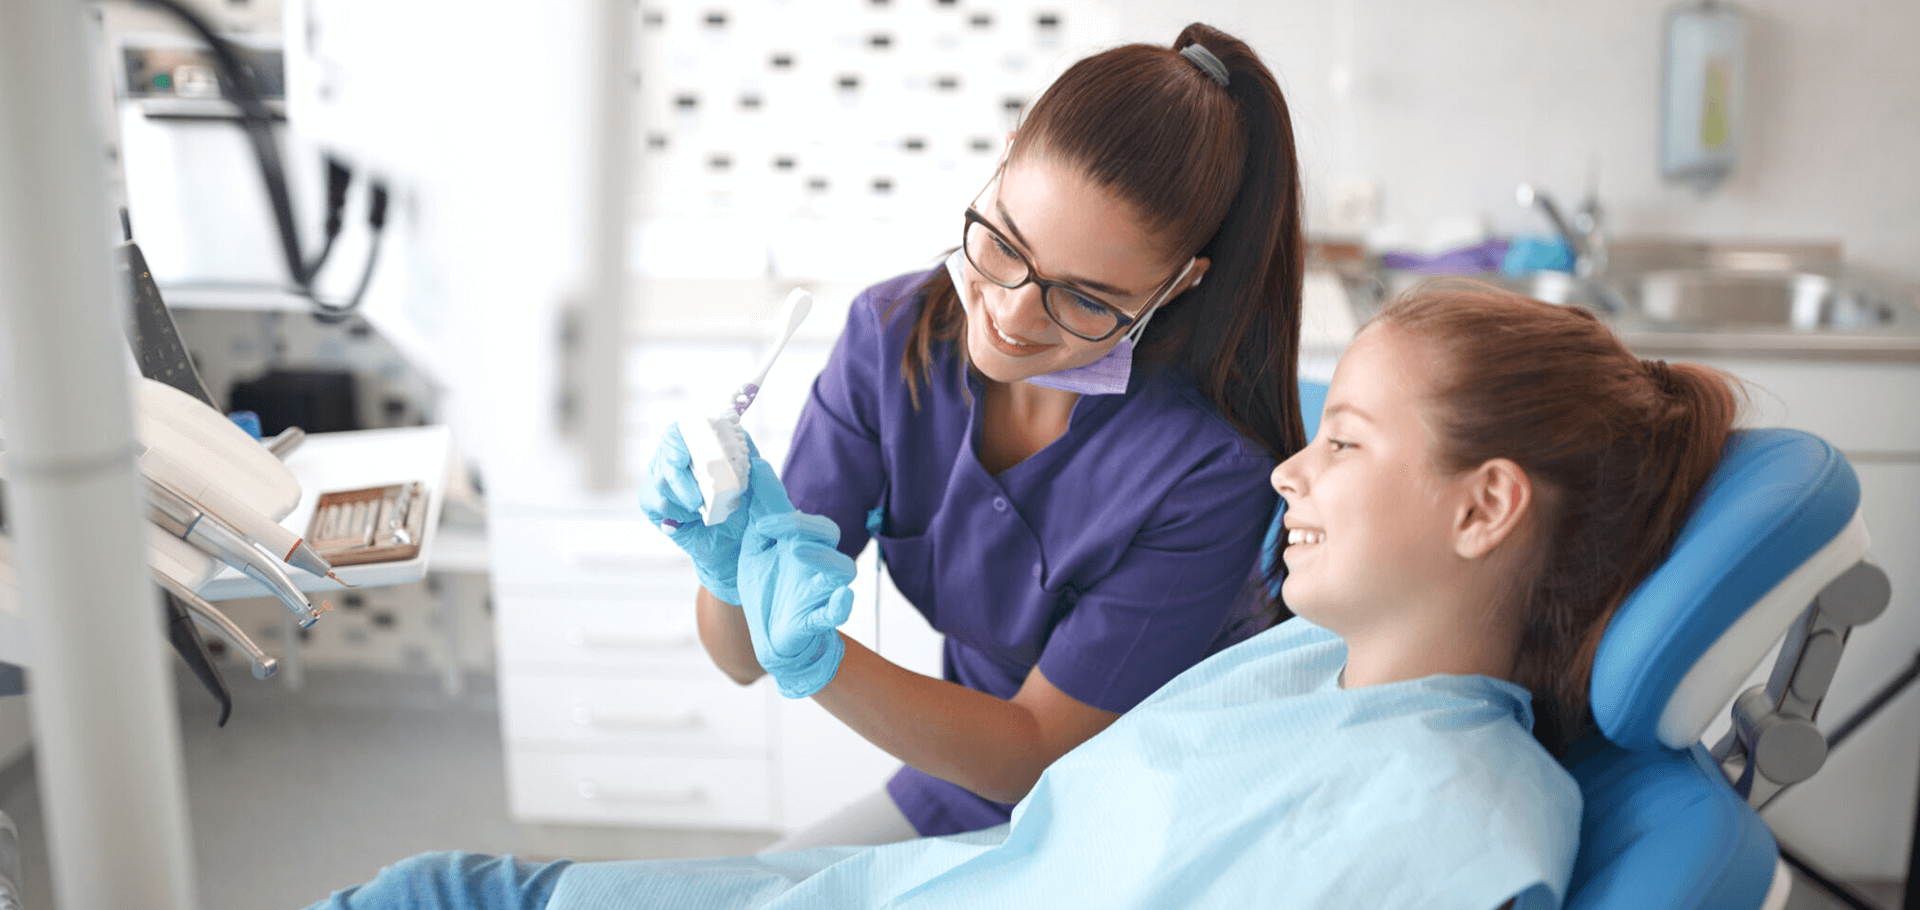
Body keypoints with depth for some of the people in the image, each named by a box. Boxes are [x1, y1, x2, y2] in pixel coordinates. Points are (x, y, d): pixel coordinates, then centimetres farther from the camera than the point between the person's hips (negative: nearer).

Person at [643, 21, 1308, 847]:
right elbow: (741, 659, -10)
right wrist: (731, 573, -33)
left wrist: (813, 658, -35)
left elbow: (1034, 756, -20)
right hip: (964, 788, 5)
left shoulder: (1211, 463, -27)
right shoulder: (894, 336, -14)